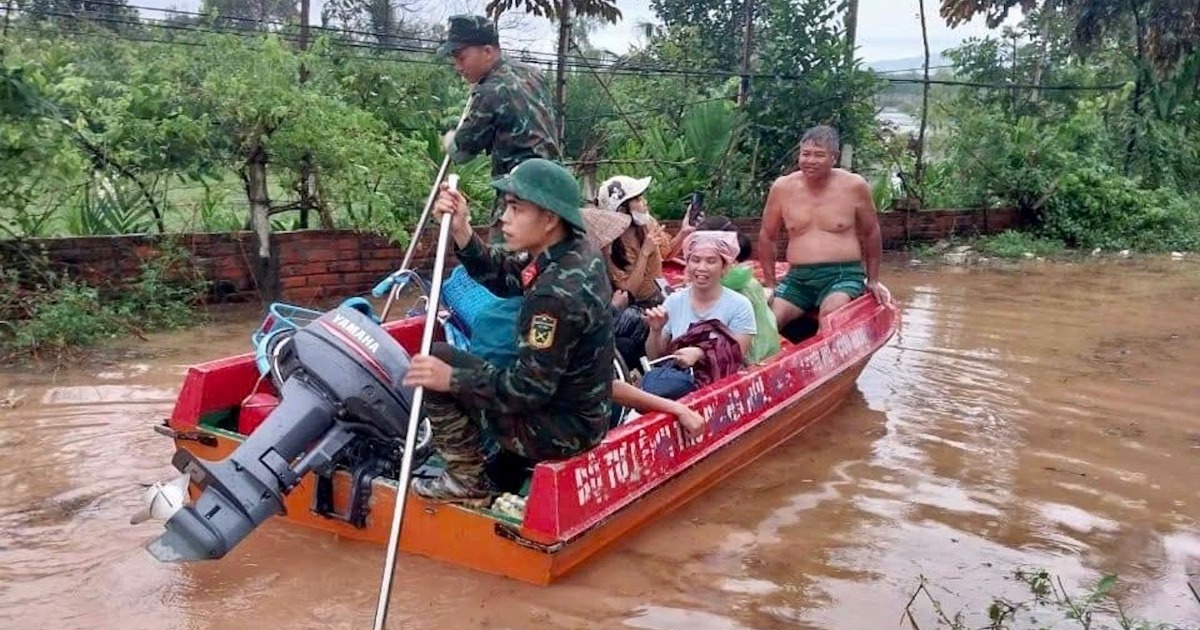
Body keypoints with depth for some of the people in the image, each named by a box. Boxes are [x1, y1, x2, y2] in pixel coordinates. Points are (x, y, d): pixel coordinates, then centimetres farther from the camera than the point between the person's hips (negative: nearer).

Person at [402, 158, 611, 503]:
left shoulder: (557, 293, -29)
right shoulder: (579, 250, -3)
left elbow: (529, 389, -25)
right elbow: (500, 275, 4)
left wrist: (451, 378, -21)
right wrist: (461, 230, -8)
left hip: (560, 429, -9)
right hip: (583, 412, 9)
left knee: (438, 360, -6)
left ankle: (468, 480, 7)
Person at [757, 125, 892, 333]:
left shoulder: (854, 186, -1)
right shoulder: (782, 188, 3)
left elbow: (871, 234, 12)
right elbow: (767, 237, 15)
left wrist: (872, 281, 15)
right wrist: (770, 283, 14)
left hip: (844, 275, -2)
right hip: (797, 278, 3)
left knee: (830, 315, -33)